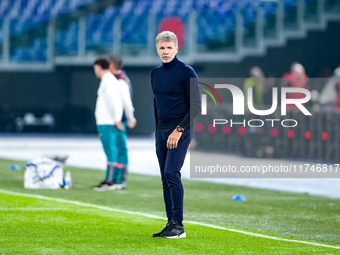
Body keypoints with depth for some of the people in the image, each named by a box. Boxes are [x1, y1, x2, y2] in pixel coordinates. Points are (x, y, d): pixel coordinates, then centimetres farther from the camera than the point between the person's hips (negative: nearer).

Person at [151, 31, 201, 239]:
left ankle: (179, 226, -14)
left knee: (172, 174, -16)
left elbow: (196, 105, -12)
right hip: (161, 131, 7)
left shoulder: (186, 72, -8)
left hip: (179, 131, -7)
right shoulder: (156, 73, 13)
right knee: (166, 179, 6)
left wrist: (179, 130, -16)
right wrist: (158, 130, 17)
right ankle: (171, 224, 10)